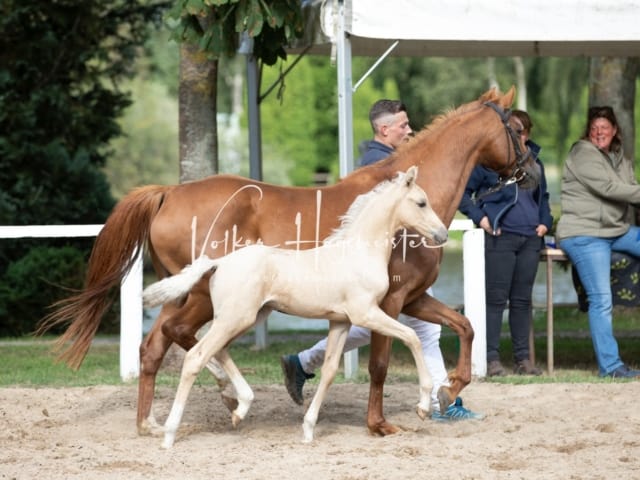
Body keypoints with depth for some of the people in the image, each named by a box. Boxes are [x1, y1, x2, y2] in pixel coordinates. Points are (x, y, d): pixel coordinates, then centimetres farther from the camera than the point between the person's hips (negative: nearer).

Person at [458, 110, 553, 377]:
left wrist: (545, 222, 11)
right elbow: (463, 192, -2)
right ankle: (491, 358, -3)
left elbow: (543, 197, 27)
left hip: (530, 238, 5)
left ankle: (522, 358, 14)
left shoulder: (534, 161, 15)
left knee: (522, 299, 9)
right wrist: (479, 217, -13)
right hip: (500, 236, -5)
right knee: (496, 297, -5)